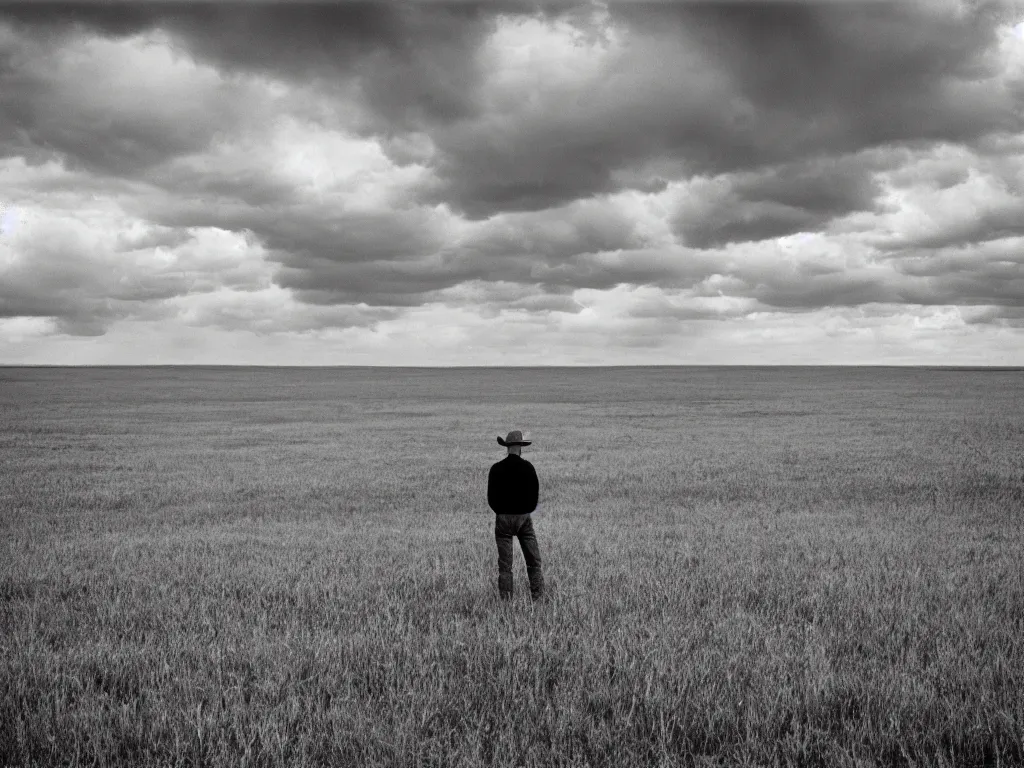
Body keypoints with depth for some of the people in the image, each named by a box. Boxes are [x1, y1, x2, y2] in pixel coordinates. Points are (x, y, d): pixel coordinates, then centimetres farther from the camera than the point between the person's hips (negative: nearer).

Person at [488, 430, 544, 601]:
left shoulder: (496, 469, -6)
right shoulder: (528, 467, -4)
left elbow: (491, 497, -2)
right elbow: (535, 493, 1)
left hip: (503, 517, -1)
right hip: (524, 517, 1)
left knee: (505, 565, 4)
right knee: (534, 561, 7)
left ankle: (506, 600, 3)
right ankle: (538, 597, 3)